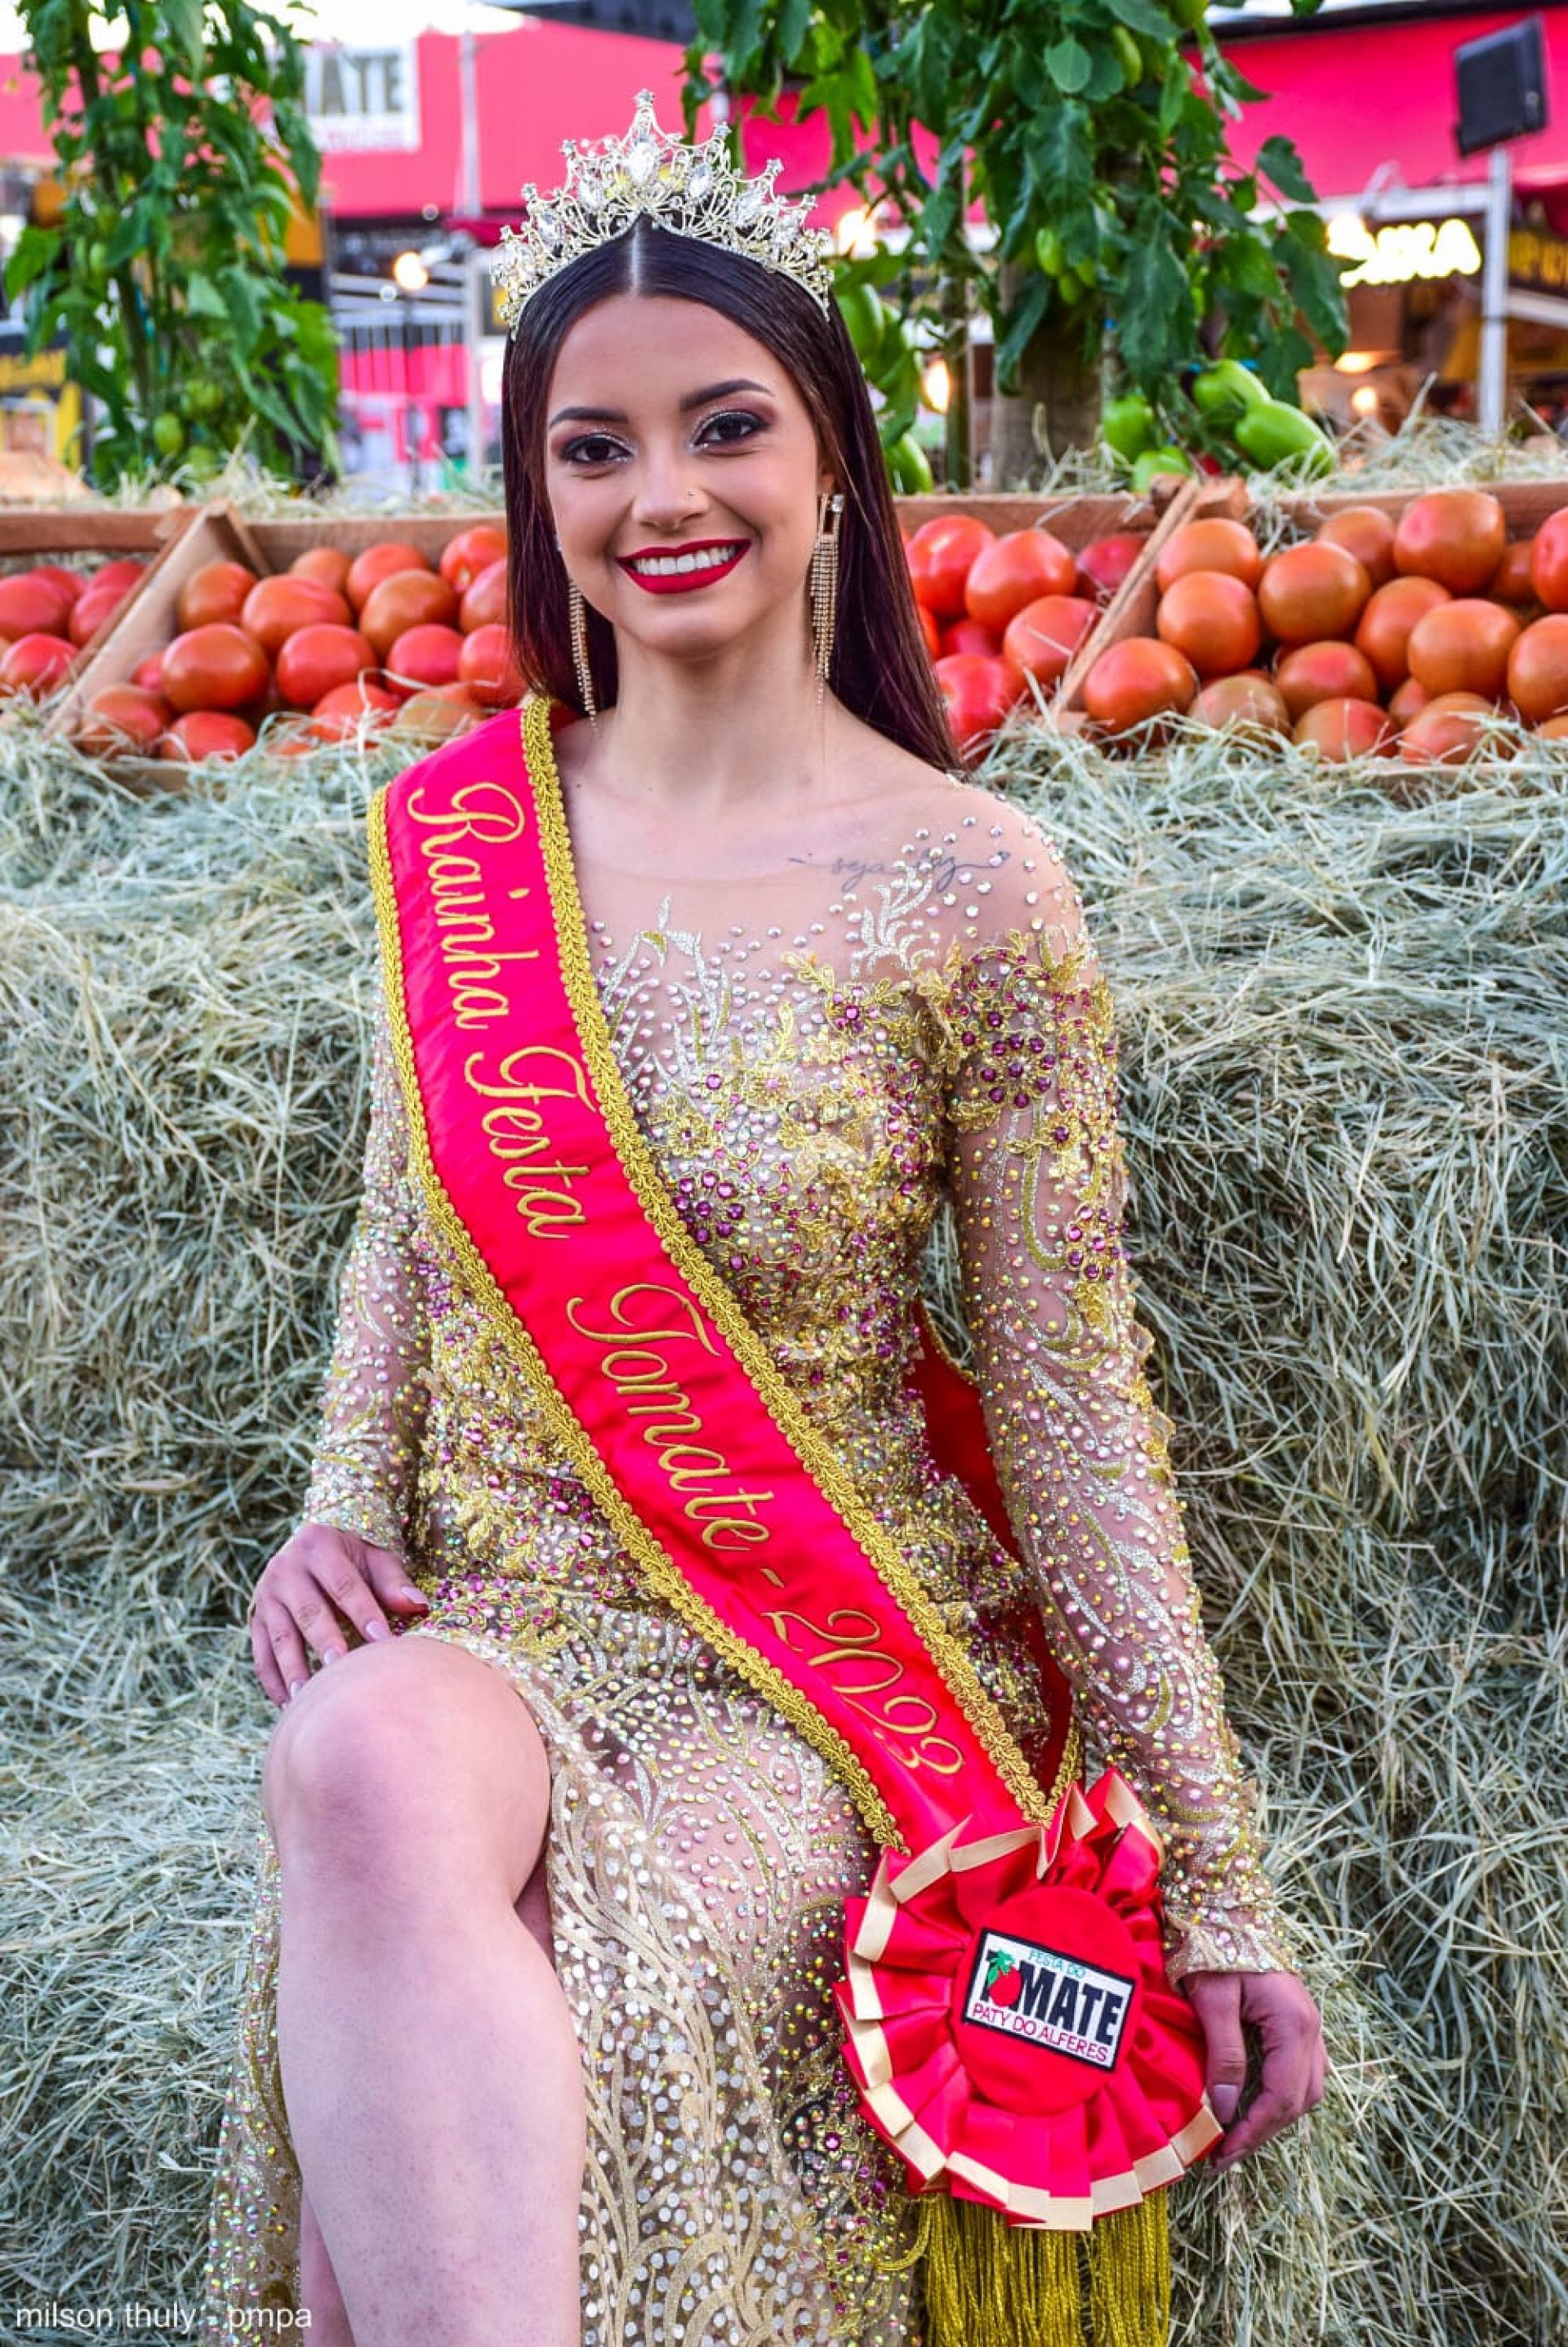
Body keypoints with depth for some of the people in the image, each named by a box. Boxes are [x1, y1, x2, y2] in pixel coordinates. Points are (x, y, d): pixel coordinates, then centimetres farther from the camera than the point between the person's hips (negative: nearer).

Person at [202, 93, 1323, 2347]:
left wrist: (1213, 1880, -4)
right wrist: (343, 1513, -1)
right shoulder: (448, 832, 5)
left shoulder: (963, 883, -8)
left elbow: (1073, 1404, -5)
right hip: (503, 1624, 3)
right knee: (369, 1763, -32)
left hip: (840, 1656, -3)